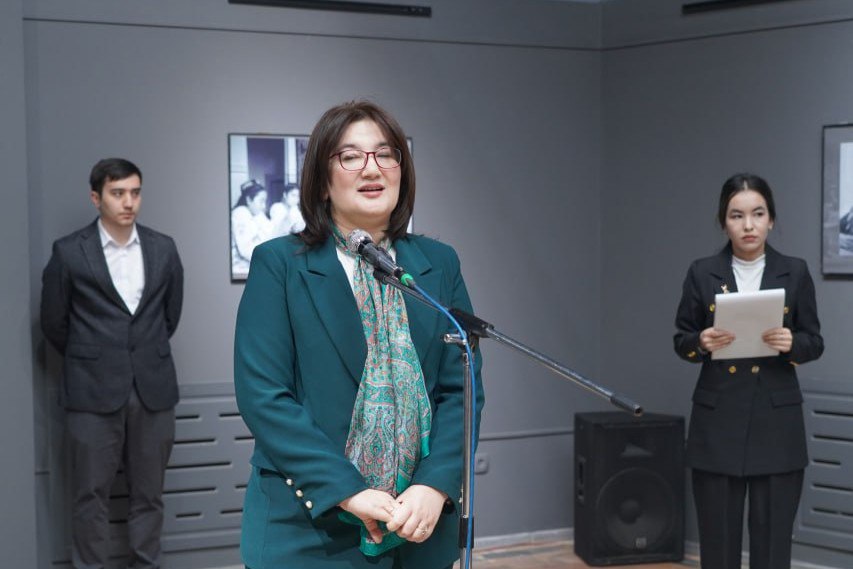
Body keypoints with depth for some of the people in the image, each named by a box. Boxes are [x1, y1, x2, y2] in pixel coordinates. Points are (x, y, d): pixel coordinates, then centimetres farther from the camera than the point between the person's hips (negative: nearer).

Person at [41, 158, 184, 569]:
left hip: (154, 389, 2)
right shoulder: (69, 252, -4)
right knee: (91, 497, 2)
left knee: (148, 495, 8)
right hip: (93, 393, -2)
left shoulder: (163, 249, 5)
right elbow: (54, 323, 6)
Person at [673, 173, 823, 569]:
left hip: (777, 421, 0)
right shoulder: (702, 273, 1)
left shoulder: (795, 272, 1)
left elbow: (815, 342, 5)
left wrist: (791, 344, -17)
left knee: (773, 537, 2)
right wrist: (701, 342, -16)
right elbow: (681, 340, 6)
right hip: (717, 421, 0)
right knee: (718, 536, 4)